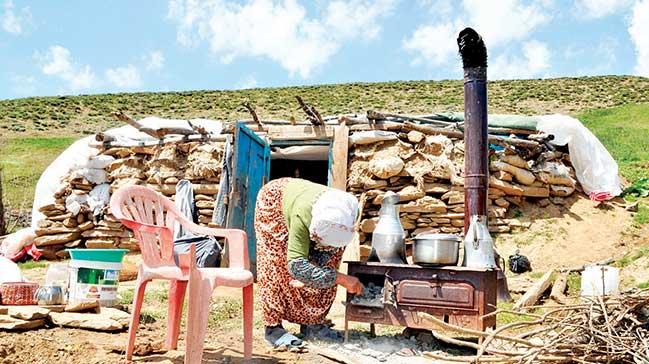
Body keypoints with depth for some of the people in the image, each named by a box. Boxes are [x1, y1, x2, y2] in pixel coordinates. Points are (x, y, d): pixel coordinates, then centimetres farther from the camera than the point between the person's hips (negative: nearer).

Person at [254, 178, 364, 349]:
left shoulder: (349, 213, -34)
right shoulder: (302, 216, -47)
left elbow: (328, 250, -19)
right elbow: (296, 265, -48)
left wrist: (308, 273, -34)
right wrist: (341, 278, -52)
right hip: (274, 202, -4)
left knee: (327, 261, -6)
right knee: (276, 262, -16)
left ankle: (312, 323, 4)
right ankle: (273, 327, -6)